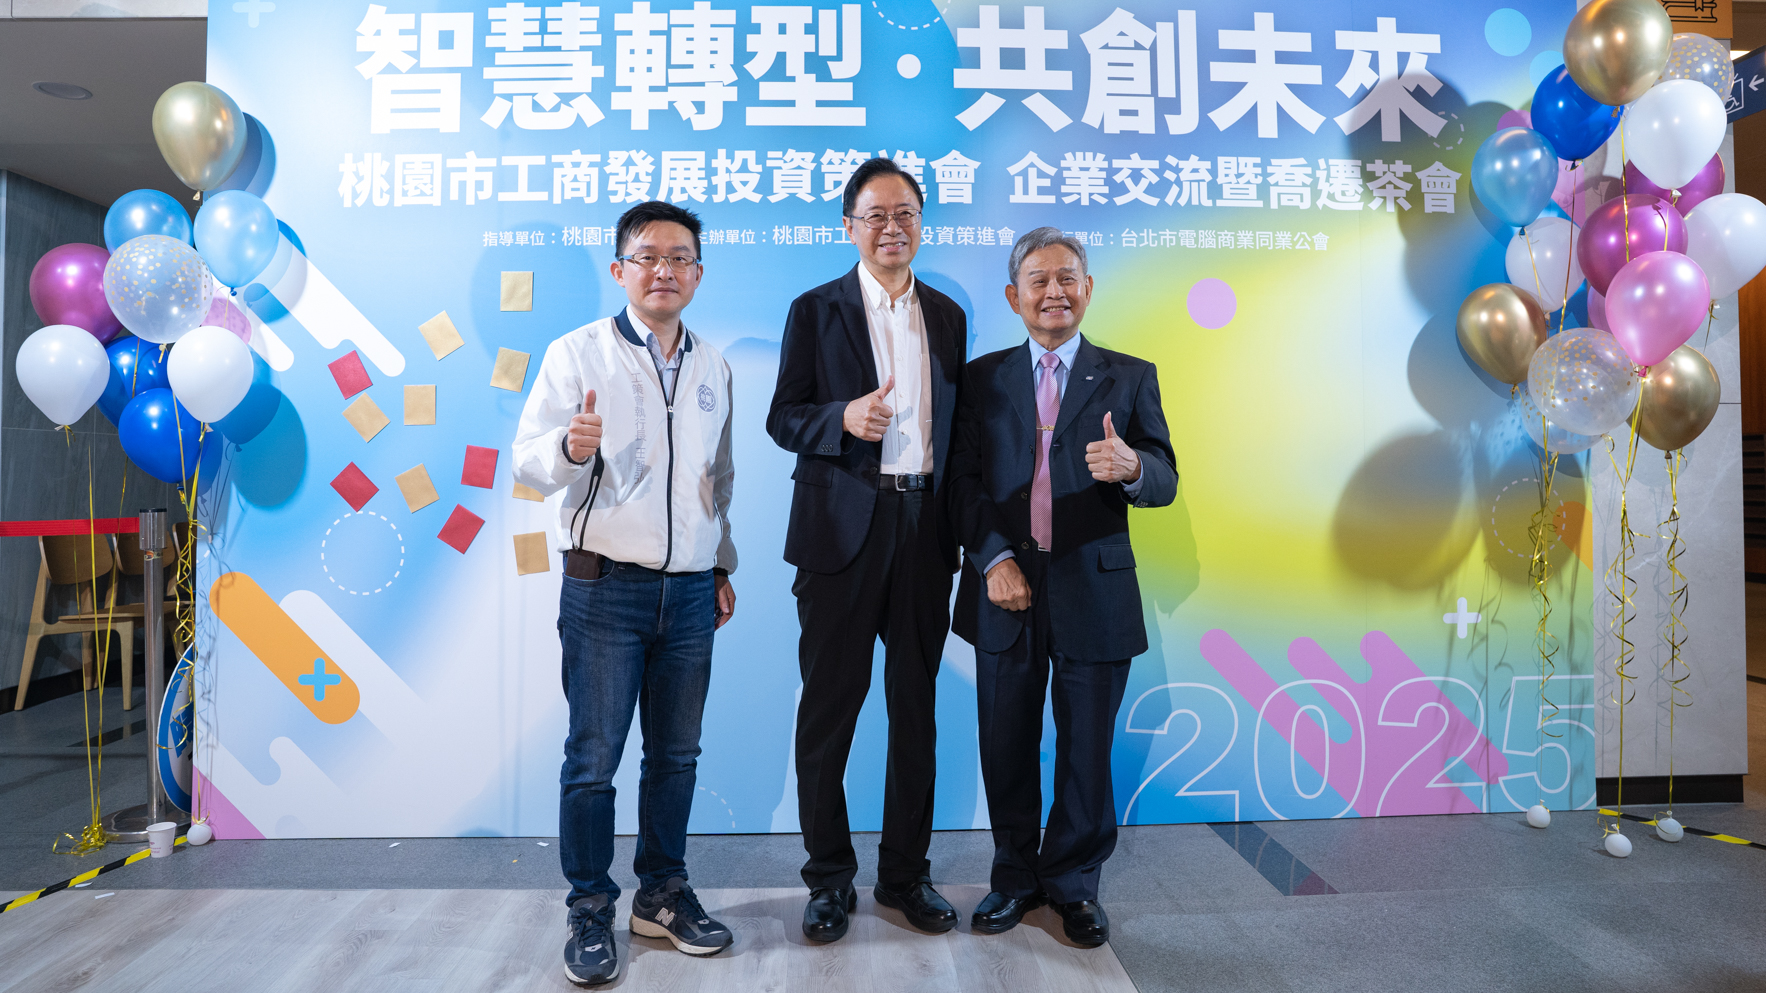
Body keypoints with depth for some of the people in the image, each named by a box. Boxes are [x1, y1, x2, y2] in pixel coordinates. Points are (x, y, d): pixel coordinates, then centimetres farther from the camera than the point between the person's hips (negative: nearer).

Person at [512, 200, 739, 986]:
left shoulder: (713, 367, 11)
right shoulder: (578, 354, -2)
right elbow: (529, 464, -7)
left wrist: (724, 567, 18)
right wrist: (570, 446, -29)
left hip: (690, 591, 4)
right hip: (606, 588, -4)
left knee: (675, 754, 11)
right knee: (593, 758, 3)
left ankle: (662, 894, 27)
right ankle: (590, 912, 18)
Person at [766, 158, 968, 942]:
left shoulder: (947, 315, 12)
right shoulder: (815, 311, 2)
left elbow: (954, 424, 13)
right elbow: (783, 419, -1)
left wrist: (958, 525, 6)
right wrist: (844, 418, -21)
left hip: (924, 526, 3)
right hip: (841, 528, -3)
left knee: (916, 702, 10)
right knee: (830, 703, 4)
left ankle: (905, 872, 25)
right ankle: (829, 877, 20)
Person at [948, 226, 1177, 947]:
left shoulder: (1130, 378, 5)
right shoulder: (982, 378, 7)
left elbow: (1164, 482, -2)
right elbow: (964, 480, 1)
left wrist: (1131, 467, -25)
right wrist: (994, 559, -13)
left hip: (1094, 592, 0)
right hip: (1006, 591, 1)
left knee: (1086, 749, 10)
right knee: (1006, 747, 10)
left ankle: (1073, 881, 30)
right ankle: (1016, 877, 31)